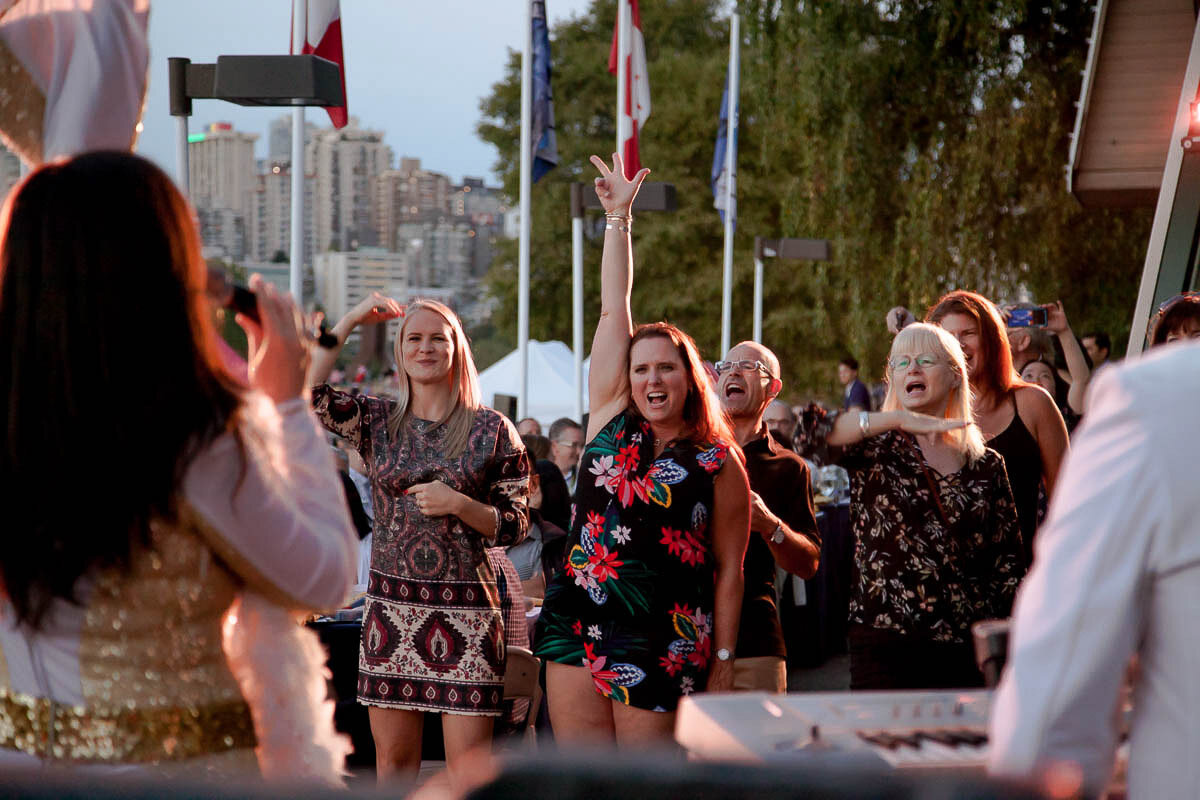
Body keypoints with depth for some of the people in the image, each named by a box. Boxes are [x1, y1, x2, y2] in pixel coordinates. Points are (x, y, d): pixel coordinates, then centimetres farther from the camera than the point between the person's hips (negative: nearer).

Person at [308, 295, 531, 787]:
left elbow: (516, 525, 2)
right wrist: (349, 321, -2)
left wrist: (458, 504, -14)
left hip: (466, 609, -3)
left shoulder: (492, 429, 2)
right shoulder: (377, 422, 9)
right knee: (392, 760, 7)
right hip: (390, 605, 3)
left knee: (468, 769, -5)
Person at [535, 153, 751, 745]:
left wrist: (723, 663, -2)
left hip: (659, 642, -3)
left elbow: (729, 569, 2)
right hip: (575, 626, 3)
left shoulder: (718, 466, 0)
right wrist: (618, 217, 8)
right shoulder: (611, 420, 8)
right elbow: (613, 310, 8)